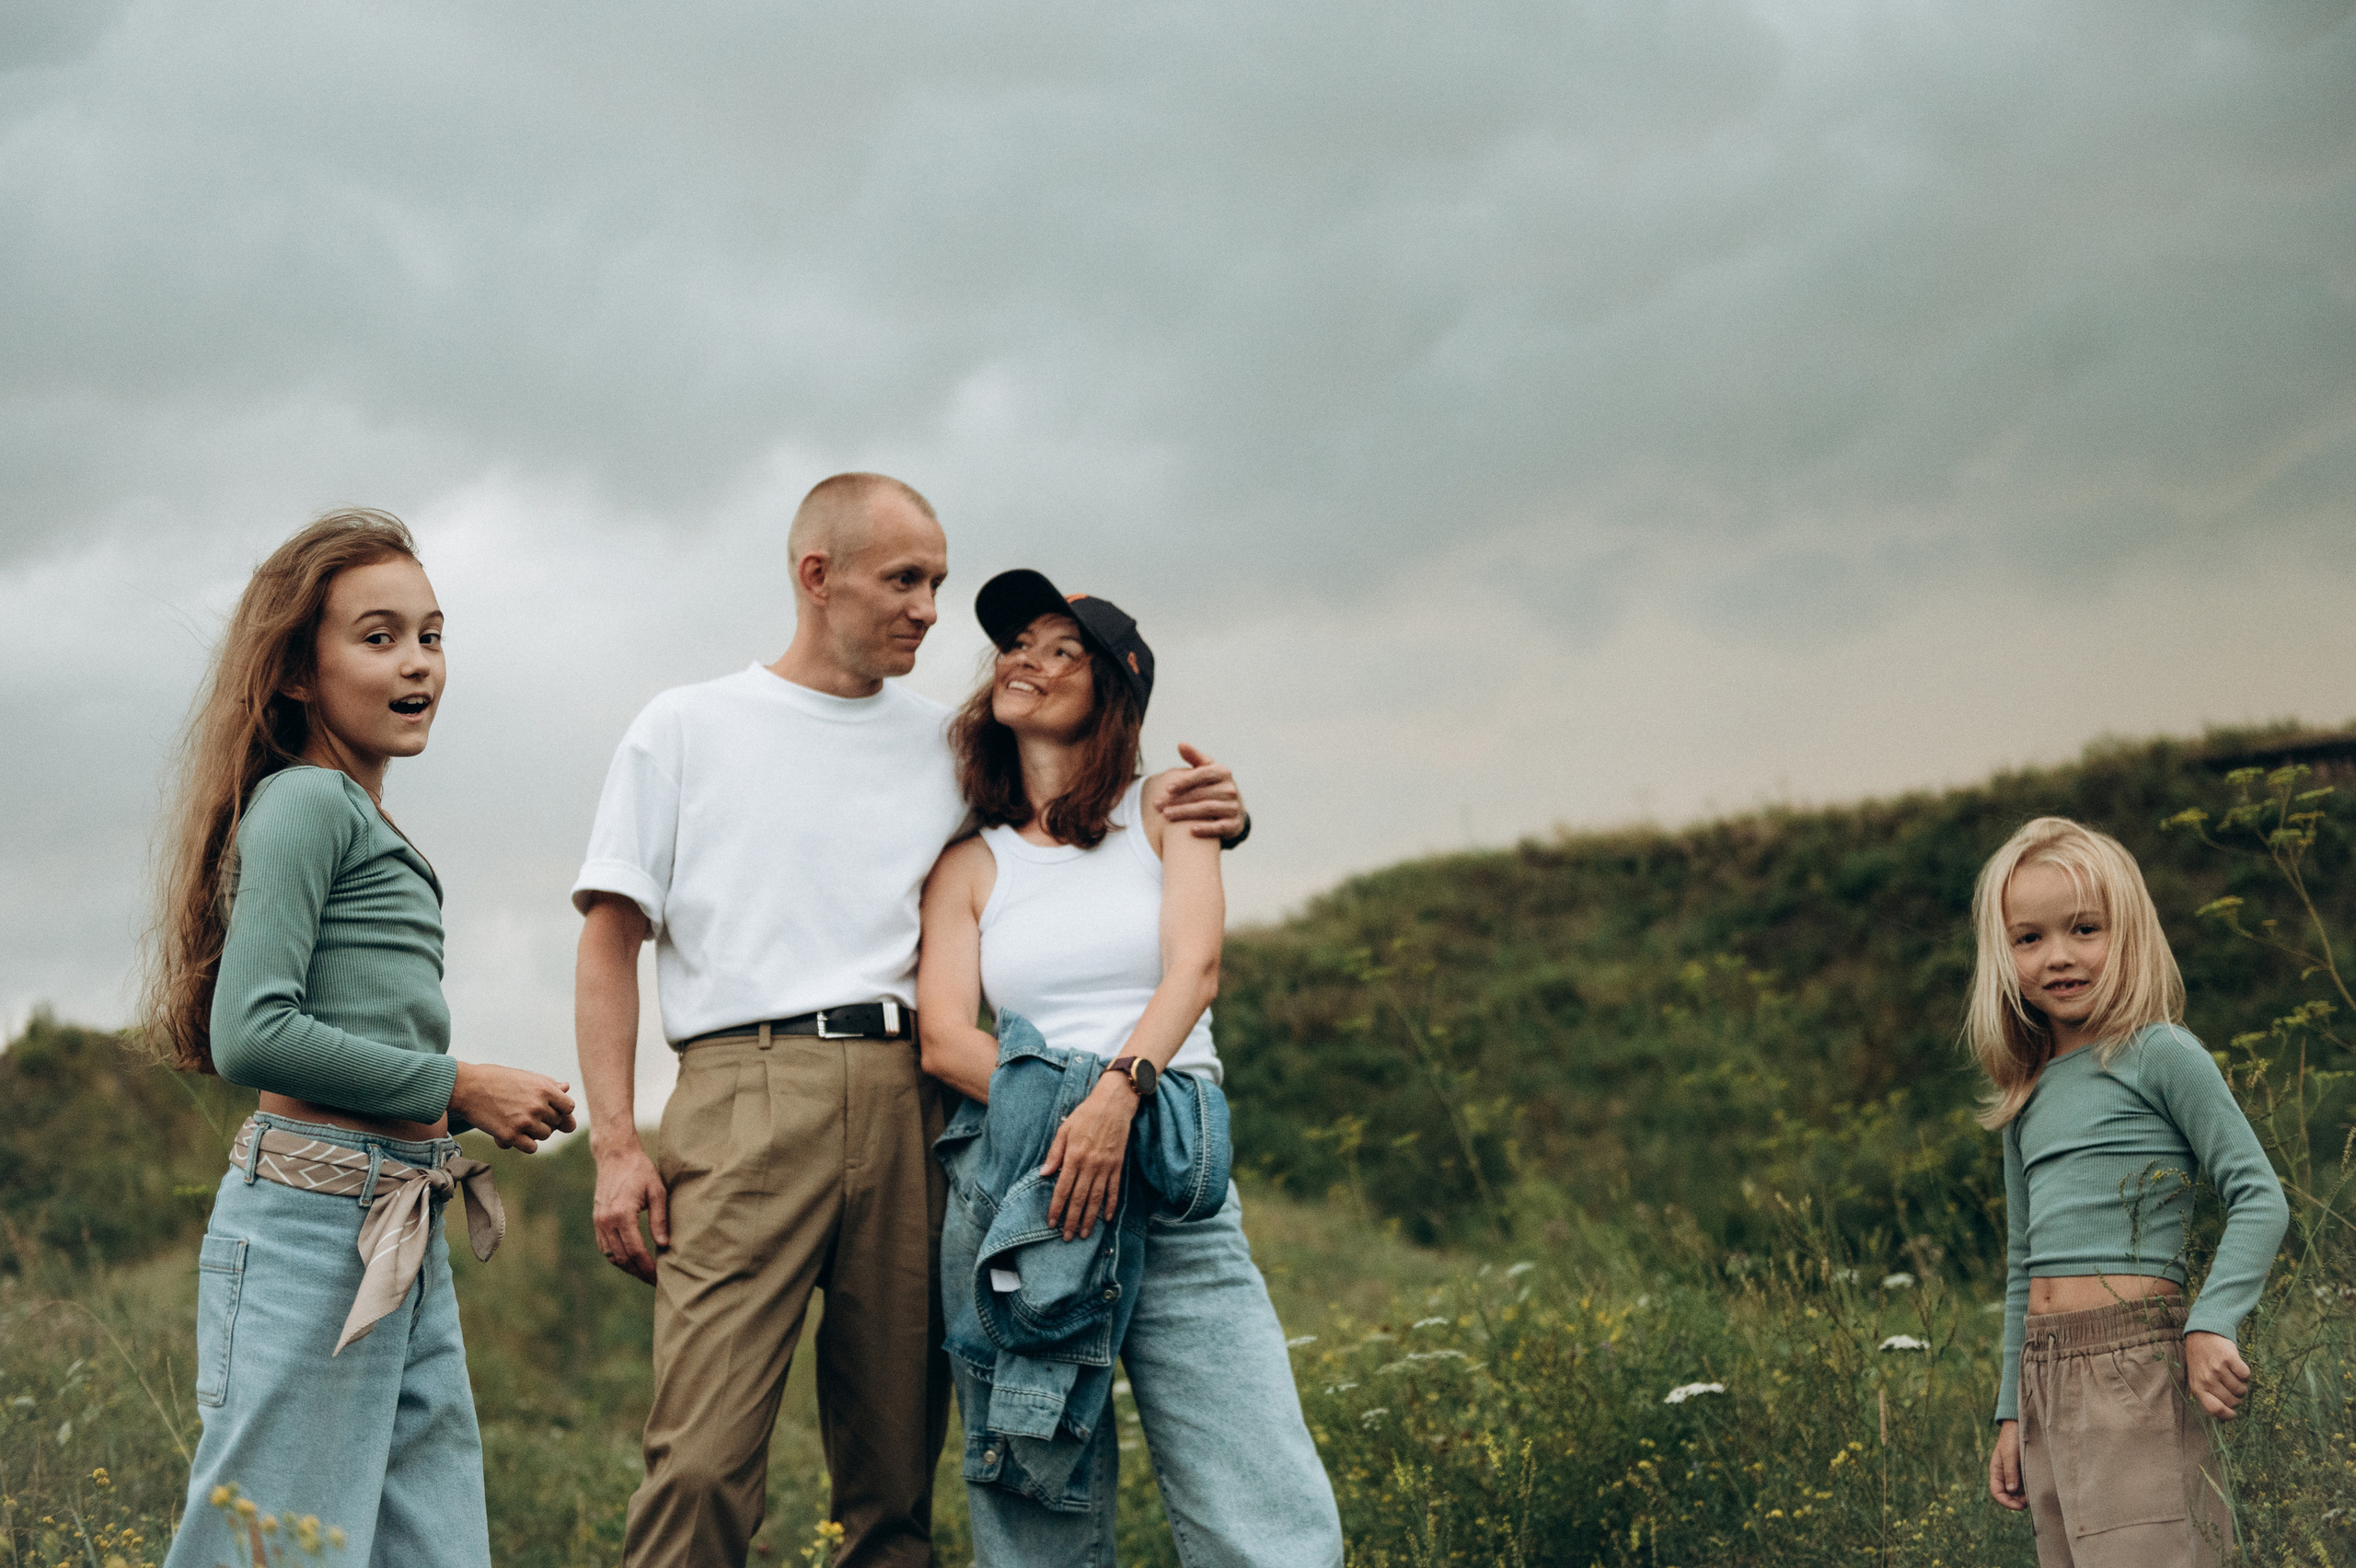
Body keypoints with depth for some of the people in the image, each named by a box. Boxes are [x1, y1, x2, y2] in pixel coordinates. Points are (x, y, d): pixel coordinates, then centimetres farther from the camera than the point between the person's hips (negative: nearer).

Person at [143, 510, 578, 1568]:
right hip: (307, 1228, -9)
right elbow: (251, 1034, -16)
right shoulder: (303, 803, -7)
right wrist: (456, 1087, -9)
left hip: (407, 1241, 9)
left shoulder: (364, 822, 18)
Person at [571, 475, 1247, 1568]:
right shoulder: (684, 729, 13)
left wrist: (1200, 822, 5)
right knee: (703, 1463, -15)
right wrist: (616, 1145, -2)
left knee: (896, 1473, 2)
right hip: (749, 1095, -3)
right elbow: (609, 944, 9)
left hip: (909, 1104, 3)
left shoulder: (950, 748, 20)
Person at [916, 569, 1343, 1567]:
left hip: (1177, 1183, -1)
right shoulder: (969, 867, 15)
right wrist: (1064, 1112, -15)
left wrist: (1122, 1089, -21)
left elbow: (1196, 966, -4)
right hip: (1014, 1182, 1)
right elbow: (943, 1039, 2)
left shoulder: (1165, 809, 12)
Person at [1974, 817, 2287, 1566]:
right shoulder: (2026, 1096, 15)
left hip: (2135, 1360, -6)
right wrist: (2012, 1415, 20)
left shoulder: (2160, 1055, -3)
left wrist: (2212, 1323, -19)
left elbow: (2259, 1197, -7)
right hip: (2046, 1374, 7)